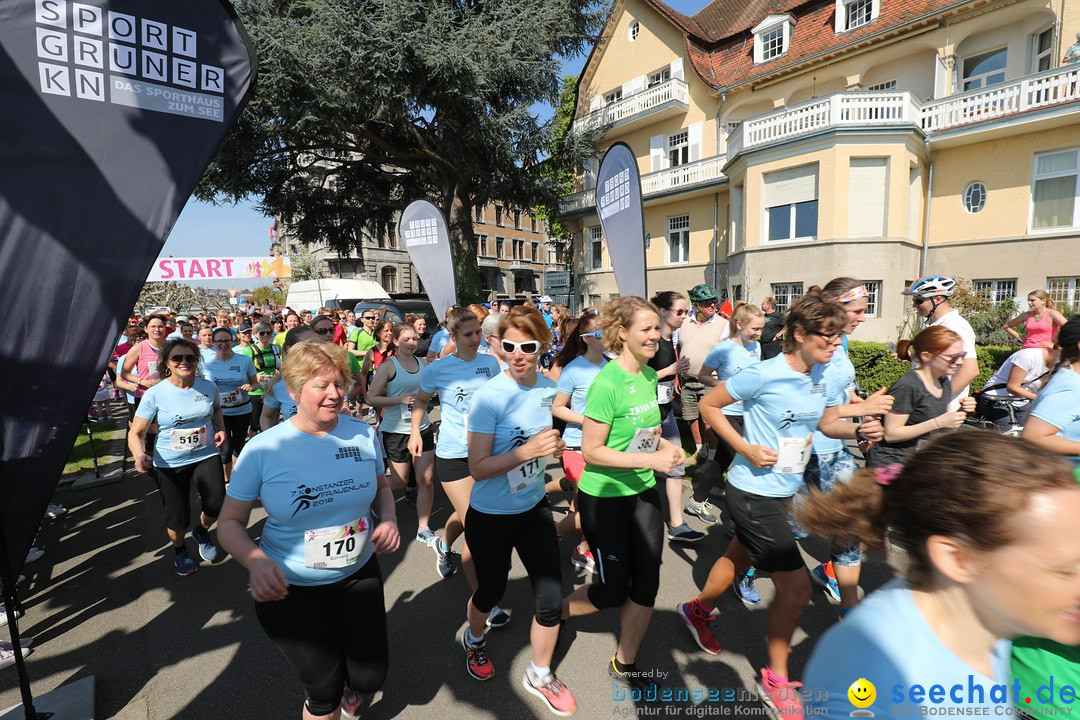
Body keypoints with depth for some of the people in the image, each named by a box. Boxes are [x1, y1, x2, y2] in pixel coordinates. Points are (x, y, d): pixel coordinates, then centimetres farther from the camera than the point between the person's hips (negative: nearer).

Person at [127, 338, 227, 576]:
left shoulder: (208, 386, -6)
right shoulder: (154, 394, -14)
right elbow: (136, 433, -10)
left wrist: (221, 429, 0)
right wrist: (139, 455, -29)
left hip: (206, 456, 2)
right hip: (170, 464, -1)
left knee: (217, 506, -9)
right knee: (178, 519, 7)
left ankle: (202, 531, 28)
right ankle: (179, 549, 43)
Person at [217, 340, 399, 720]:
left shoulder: (363, 433, -10)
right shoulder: (262, 449, -18)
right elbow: (230, 522, -8)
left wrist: (389, 519, -13)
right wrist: (256, 561, -27)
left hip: (358, 574, 3)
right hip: (291, 587, -2)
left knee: (370, 677, 16)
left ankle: (347, 681, 53)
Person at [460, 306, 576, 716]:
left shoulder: (549, 388, -6)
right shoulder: (489, 397, -23)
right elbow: (478, 468, -25)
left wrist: (554, 448, -3)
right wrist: (528, 451, -35)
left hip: (534, 508, 4)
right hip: (491, 516, -4)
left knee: (551, 597, 7)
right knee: (491, 591, 19)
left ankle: (539, 675, 37)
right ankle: (474, 639, 56)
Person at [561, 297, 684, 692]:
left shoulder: (650, 376, 1)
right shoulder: (607, 383, -23)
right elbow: (592, 451, -21)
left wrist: (665, 445, -4)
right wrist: (650, 459, -25)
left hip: (643, 491, 7)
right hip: (604, 497, -7)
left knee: (646, 583, 13)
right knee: (613, 591, 8)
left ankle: (624, 662, 37)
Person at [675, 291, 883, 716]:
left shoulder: (822, 375, 0)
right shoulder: (765, 374, -22)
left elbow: (827, 423, 14)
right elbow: (709, 405, -15)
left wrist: (859, 431, -7)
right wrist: (746, 448, -22)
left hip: (786, 490, 8)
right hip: (754, 492, -8)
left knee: (739, 558, 26)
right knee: (797, 589, -2)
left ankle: (697, 611, 53)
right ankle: (776, 679, 23)